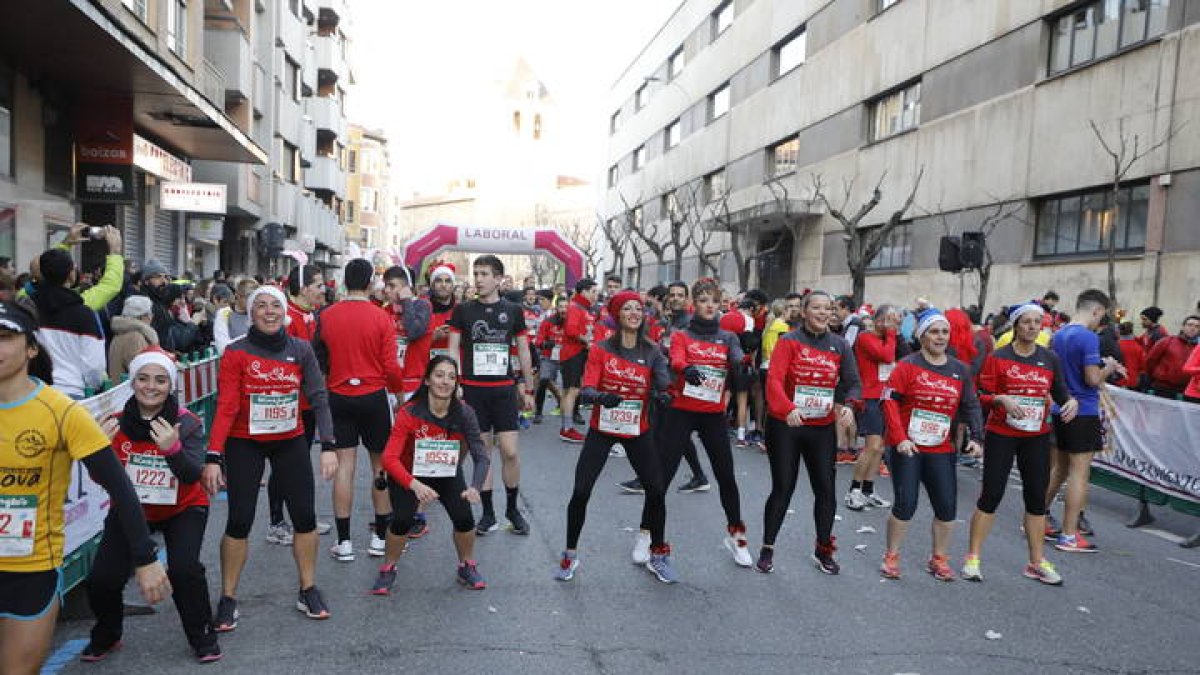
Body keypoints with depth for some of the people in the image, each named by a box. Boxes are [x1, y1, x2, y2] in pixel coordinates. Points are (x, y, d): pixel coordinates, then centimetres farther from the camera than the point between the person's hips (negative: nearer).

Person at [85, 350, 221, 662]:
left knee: (184, 569, -23)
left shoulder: (187, 423, -16)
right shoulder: (116, 424, -9)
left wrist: (173, 448, -44)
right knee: (102, 579, -7)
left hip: (182, 510, -3)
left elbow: (193, 476, -25)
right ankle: (106, 636, 26)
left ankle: (202, 637, 3)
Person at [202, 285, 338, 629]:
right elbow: (225, 407, -13)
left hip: (290, 442, 2)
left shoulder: (301, 350, -3)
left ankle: (308, 591, 21)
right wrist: (213, 456, -21)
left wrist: (328, 446, -14)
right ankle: (228, 600, 16)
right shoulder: (236, 353, -9)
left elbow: (318, 397, -5)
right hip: (244, 444, -2)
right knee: (239, 521, -2)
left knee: (305, 517, 3)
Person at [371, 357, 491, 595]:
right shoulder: (409, 413, -25)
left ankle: (467, 568, 12)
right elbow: (390, 458, -30)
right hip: (408, 475, -2)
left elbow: (481, 456, -19)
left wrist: (475, 487, -38)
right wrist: (414, 485, -45)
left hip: (448, 475, 2)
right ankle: (387, 570, 8)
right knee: (403, 520, -23)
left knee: (464, 517, -18)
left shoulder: (464, 413, -19)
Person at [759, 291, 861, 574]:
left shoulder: (840, 345, 5)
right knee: (783, 487, 2)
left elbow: (853, 383, 3)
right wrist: (787, 408, -35)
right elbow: (774, 380, -18)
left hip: (823, 428, 4)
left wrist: (848, 404, -19)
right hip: (785, 426, -3)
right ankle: (767, 549, 19)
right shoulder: (789, 341, -6)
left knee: (825, 488, 7)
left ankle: (823, 550, 26)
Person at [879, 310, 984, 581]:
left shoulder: (960, 370, 7)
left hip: (941, 450, 4)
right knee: (905, 504, -5)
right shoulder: (908, 365, -7)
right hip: (906, 447, -4)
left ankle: (939, 559, 24)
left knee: (947, 506, 3)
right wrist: (899, 438, -19)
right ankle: (891, 557, 15)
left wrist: (976, 437, -2)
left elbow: (970, 406, 11)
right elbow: (890, 401, -11)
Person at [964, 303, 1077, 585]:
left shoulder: (1050, 359, 5)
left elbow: (1061, 392, 10)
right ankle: (972, 558, 11)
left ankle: (1036, 562, 22)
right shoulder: (998, 358, -5)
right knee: (991, 494, -1)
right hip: (1001, 435, -4)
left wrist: (1071, 401, -12)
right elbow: (983, 396, -5)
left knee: (1037, 496, 8)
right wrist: (1001, 399, -25)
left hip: (1037, 437, 4)